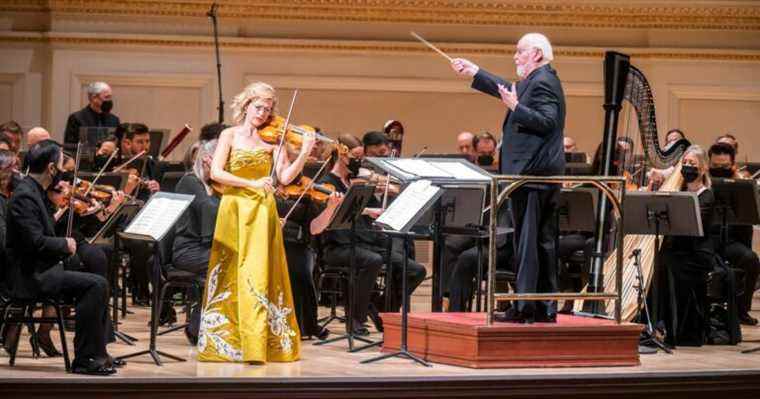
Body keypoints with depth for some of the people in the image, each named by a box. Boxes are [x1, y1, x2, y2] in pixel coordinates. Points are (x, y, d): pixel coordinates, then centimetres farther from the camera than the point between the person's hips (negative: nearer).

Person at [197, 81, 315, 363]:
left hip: (263, 212, 1)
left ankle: (257, 344, -2)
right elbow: (216, 173, -7)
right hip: (234, 209, -1)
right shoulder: (230, 135, 5)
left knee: (259, 274, -3)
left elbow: (286, 177, -4)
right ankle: (224, 340, 7)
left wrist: (304, 153, -18)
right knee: (230, 274, 0)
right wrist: (251, 183, -16)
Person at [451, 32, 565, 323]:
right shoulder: (541, 81, 19)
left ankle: (523, 307, -9)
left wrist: (515, 107, -26)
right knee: (543, 241, 11)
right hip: (547, 174, 10)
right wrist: (474, 72, 34)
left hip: (531, 173, -10)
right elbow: (507, 90, 31)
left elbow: (547, 122, -22)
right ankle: (546, 307, 15)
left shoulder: (541, 83, -12)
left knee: (526, 240, -9)